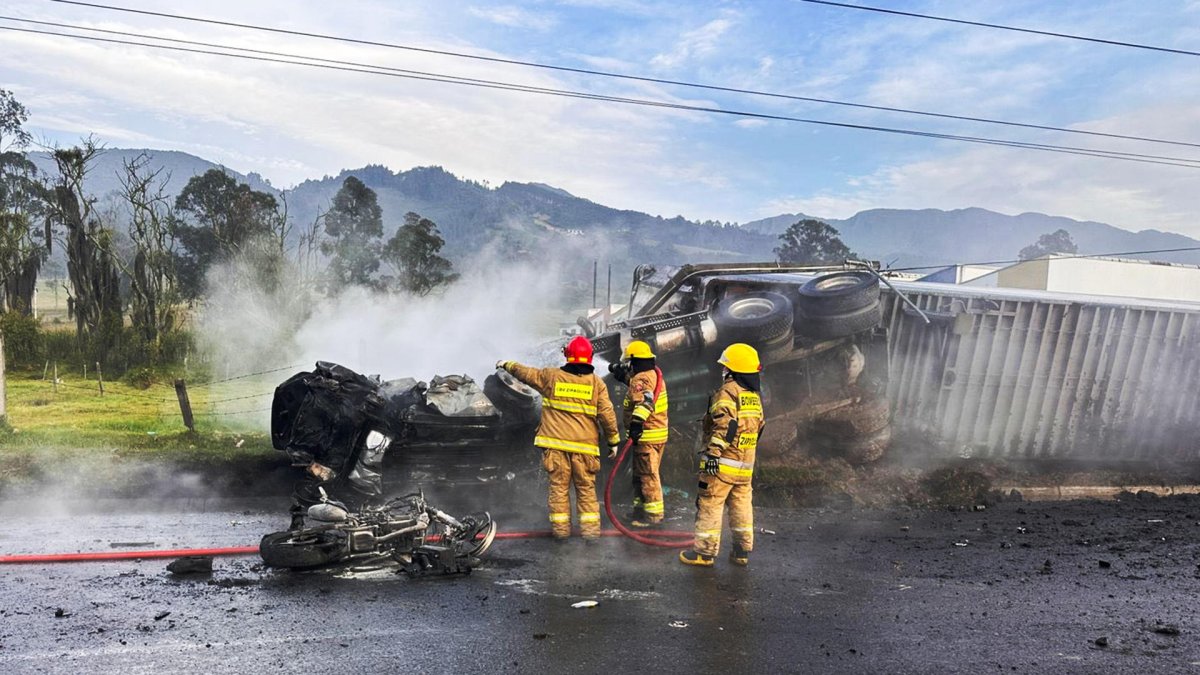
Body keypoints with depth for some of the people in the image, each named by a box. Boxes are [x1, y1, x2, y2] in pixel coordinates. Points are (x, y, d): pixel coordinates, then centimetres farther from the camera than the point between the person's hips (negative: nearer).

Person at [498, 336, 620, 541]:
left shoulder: (551, 376, 0)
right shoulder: (597, 383, 0)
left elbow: (526, 373, 15)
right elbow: (607, 415, -2)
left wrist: (507, 364, 33)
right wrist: (613, 441, 9)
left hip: (555, 443, 0)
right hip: (584, 446, 0)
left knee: (559, 487, 9)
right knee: (586, 488, 9)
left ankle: (561, 529, 13)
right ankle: (591, 528, 8)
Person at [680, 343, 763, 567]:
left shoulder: (727, 392, -13)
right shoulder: (754, 397, 13)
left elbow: (725, 424, -25)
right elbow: (758, 427, 20)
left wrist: (714, 451, -28)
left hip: (722, 463, -8)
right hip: (745, 464, 8)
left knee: (710, 505, 1)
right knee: (742, 506, 15)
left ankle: (704, 552, 7)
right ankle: (743, 551, 22)